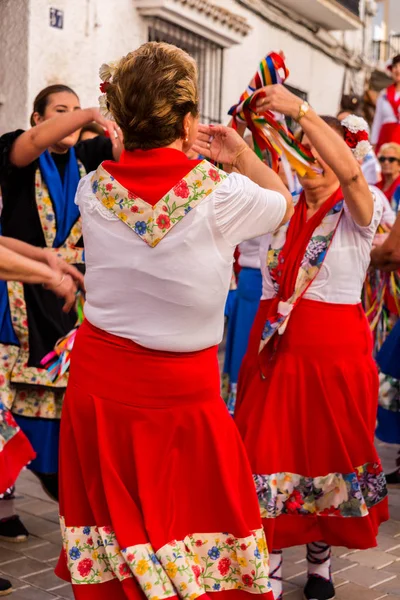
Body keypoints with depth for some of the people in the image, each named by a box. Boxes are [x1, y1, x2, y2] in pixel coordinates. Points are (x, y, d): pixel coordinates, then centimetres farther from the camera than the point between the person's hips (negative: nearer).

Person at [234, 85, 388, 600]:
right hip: (275, 347, 3)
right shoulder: (278, 210, 10)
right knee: (268, 455, 1)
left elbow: (350, 172, -23)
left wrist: (301, 109, -29)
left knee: (328, 453, 10)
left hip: (335, 351, -2)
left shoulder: (358, 212, -4)